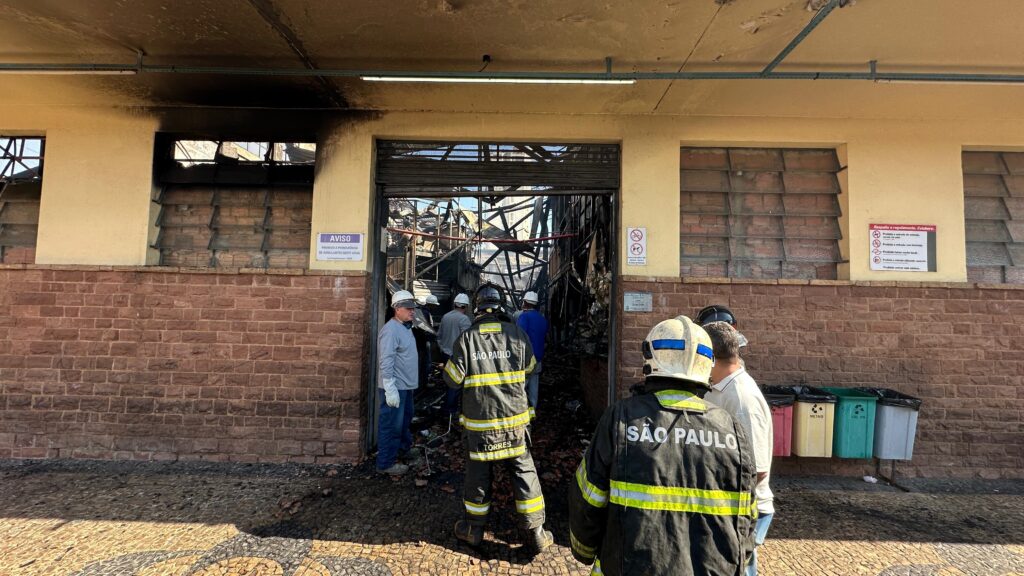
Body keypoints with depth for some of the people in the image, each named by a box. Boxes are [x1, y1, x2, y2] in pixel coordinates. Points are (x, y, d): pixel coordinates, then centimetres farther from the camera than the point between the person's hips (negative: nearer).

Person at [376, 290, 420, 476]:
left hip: (406, 385, 10)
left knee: (405, 418, 25)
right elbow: (386, 362, -25)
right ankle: (386, 463, 11)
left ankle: (404, 447, 44)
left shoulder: (406, 327, 12)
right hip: (395, 387, -10)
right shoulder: (391, 329, -20)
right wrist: (390, 389, -28)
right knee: (391, 425, -1)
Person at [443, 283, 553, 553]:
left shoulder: (466, 339, -12)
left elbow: (452, 378, -6)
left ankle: (473, 529, 33)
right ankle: (536, 533, 21)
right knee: (524, 473, 12)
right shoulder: (517, 334, -7)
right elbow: (529, 367, 8)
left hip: (479, 421, 0)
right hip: (514, 419, 1)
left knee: (478, 474, 15)